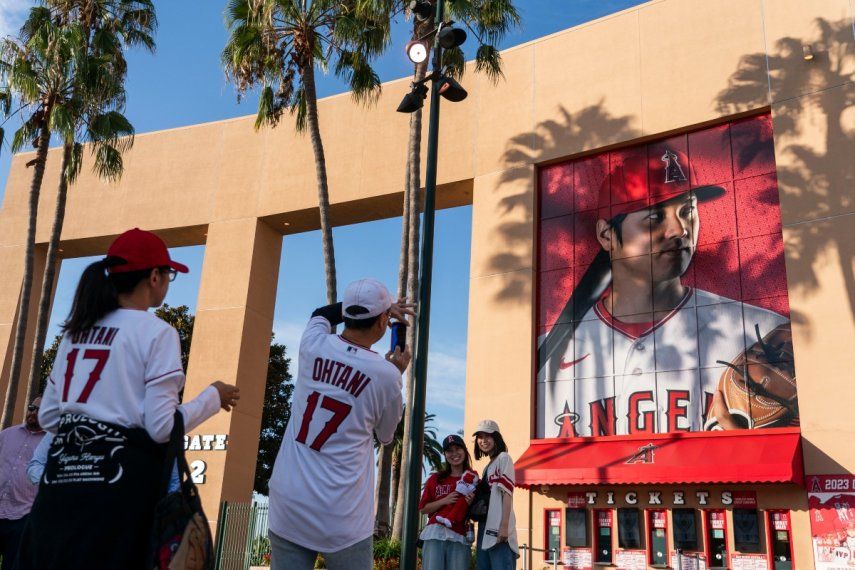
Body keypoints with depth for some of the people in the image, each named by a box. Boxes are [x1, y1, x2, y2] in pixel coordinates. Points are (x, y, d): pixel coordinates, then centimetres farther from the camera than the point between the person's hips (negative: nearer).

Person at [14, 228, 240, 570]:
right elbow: (162, 427, -12)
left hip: (62, 476, 6)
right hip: (121, 479, -6)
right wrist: (213, 397, 2)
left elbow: (47, 417, 14)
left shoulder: (76, 331, 13)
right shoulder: (156, 332, -7)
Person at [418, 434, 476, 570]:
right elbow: (423, 509, 9)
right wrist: (444, 501, -6)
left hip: (460, 537, 0)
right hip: (435, 534, 0)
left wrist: (472, 505, -9)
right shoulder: (435, 479, 11)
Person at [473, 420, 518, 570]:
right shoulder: (487, 467, 24)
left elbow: (507, 493, -9)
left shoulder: (503, 458, 1)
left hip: (499, 530, -8)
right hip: (485, 529, 8)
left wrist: (504, 526, -17)